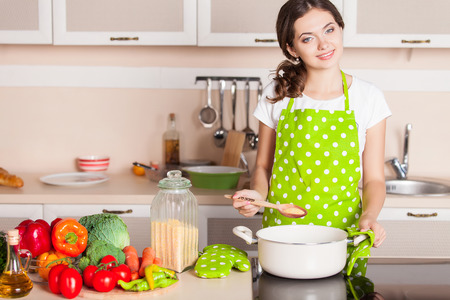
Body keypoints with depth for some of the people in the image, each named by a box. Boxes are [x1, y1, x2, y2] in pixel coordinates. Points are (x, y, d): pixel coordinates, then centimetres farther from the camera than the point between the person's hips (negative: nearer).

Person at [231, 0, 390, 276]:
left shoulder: (368, 97, 0)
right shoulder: (276, 95, 2)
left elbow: (374, 179, 3)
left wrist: (369, 217, -16)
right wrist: (258, 194, -9)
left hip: (342, 236, 0)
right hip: (281, 233, 1)